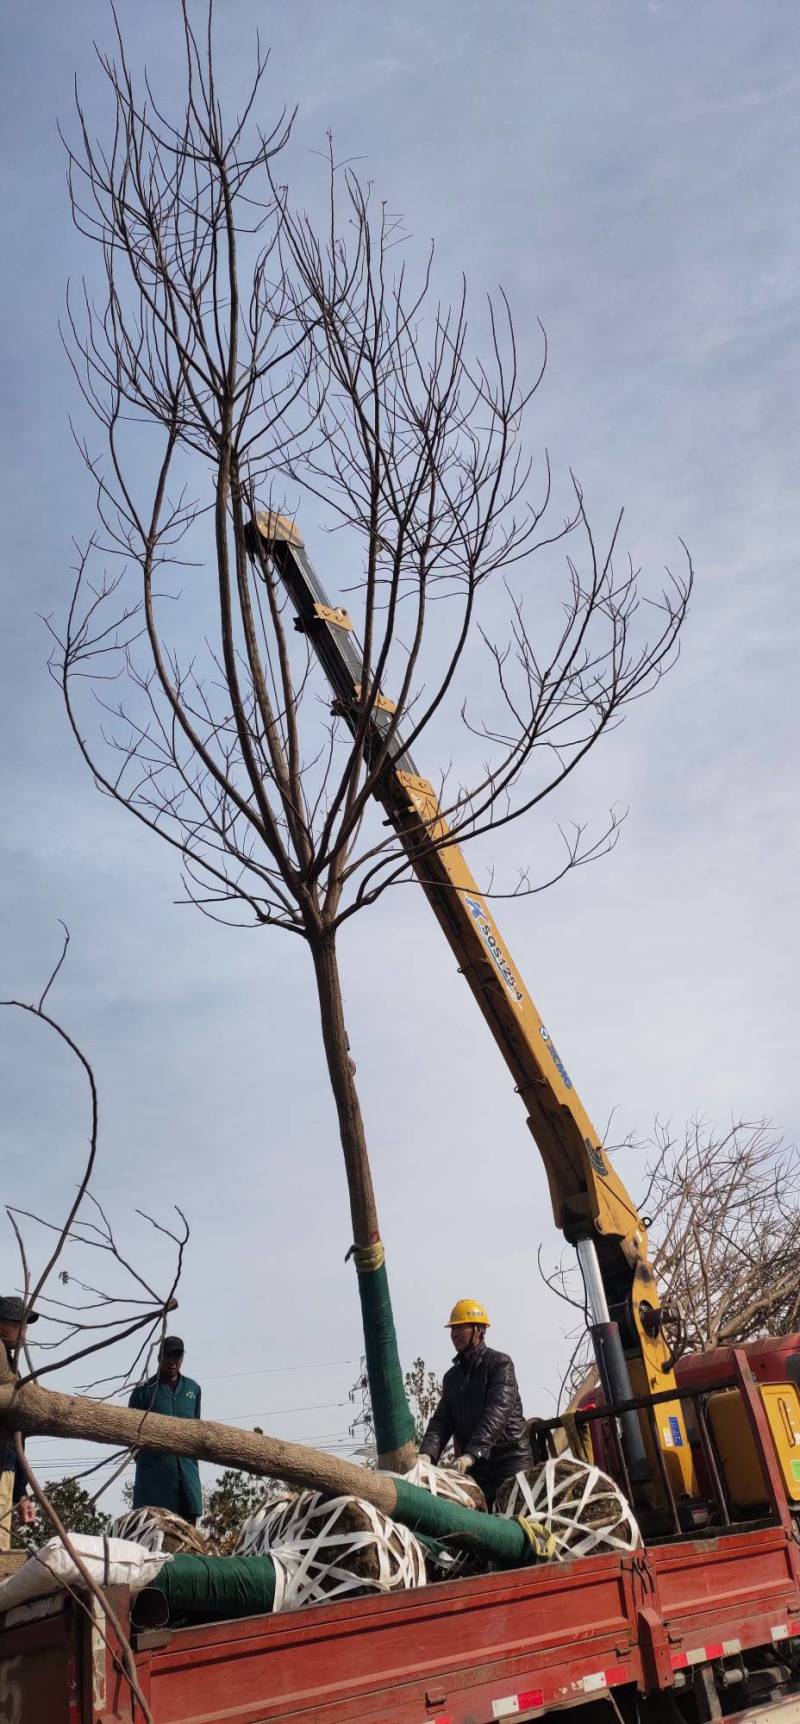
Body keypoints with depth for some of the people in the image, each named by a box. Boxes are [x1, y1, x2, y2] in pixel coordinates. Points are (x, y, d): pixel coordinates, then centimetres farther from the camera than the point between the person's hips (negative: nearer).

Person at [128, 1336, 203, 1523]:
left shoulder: (193, 1389, 13)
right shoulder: (144, 1391, 1)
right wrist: (144, 1459, -2)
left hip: (187, 1472, 4)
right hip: (154, 1474, -4)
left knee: (188, 1522, 1)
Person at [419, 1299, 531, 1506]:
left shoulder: (499, 1364, -3)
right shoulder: (452, 1377, 17)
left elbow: (497, 1412, -17)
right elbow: (441, 1421, 7)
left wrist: (472, 1454, -29)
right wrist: (427, 1453, -14)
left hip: (509, 1460, -6)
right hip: (473, 1467, 6)